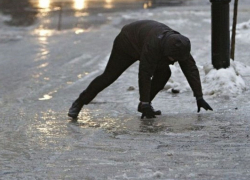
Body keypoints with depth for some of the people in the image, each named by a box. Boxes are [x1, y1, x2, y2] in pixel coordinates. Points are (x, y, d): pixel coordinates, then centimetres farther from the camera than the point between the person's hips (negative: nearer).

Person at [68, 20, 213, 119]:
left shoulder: (180, 46, -27)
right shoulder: (153, 45, -46)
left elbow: (191, 69, -21)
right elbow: (145, 75, -44)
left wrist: (199, 97, -23)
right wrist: (145, 103, -41)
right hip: (127, 42, -6)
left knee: (164, 73, -13)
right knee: (109, 76, -8)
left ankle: (144, 105, -2)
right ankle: (79, 103, 3)